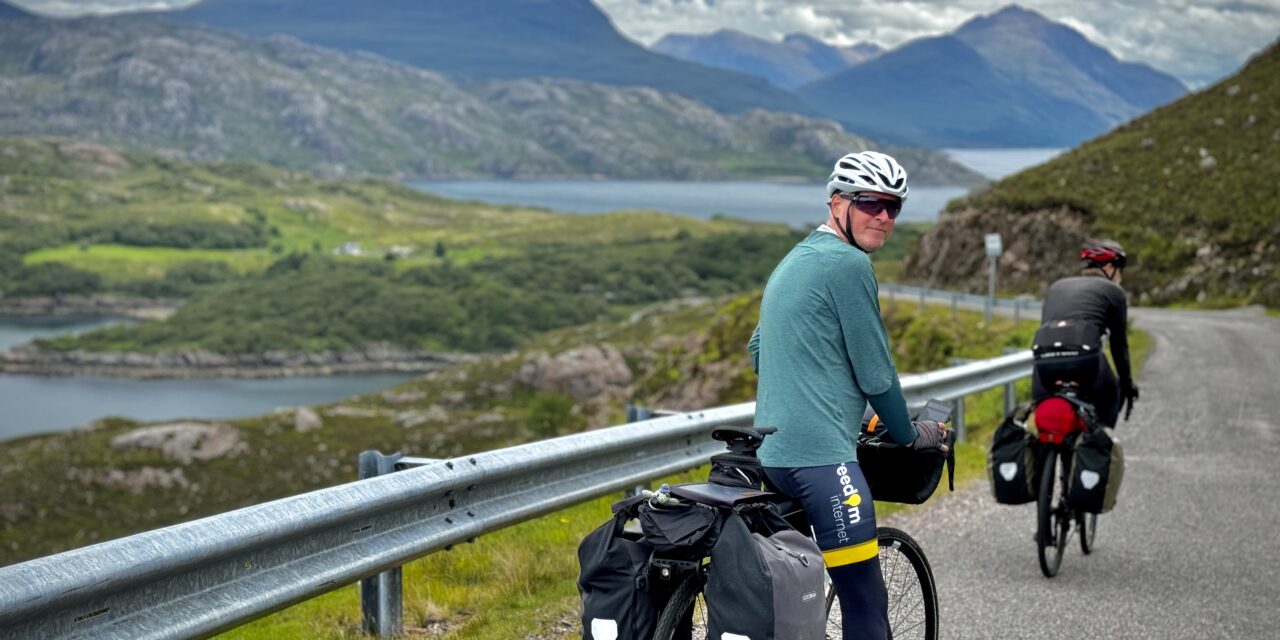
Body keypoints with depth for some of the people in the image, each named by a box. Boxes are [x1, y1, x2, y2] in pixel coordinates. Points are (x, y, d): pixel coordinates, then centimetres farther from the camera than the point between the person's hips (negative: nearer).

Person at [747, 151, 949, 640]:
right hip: (823, 456, -11)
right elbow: (875, 371, -7)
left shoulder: (795, 260, 20)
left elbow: (758, 349, 30)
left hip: (772, 450, 11)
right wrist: (909, 434, 9)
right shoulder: (849, 264, -10)